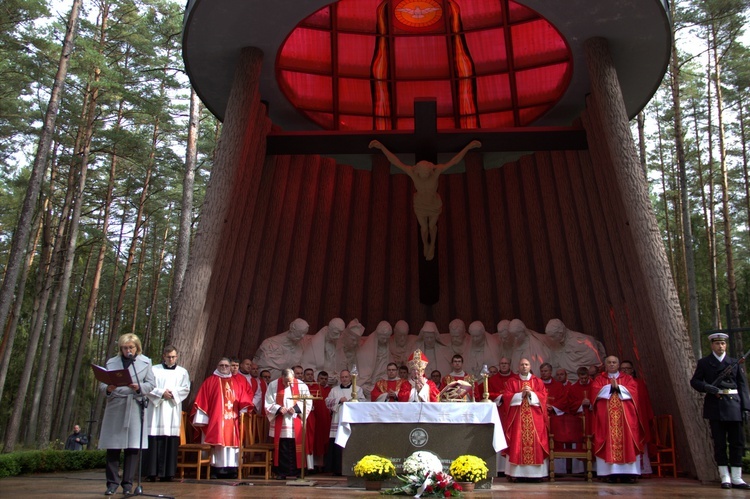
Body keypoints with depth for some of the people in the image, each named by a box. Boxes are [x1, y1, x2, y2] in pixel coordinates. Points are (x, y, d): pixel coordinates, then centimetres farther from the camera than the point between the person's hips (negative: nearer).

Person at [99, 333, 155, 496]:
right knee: (113, 446, 0)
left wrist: (139, 387, -14)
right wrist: (108, 389, -15)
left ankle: (127, 483, 7)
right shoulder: (112, 362, 11)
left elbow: (150, 384, 5)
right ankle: (112, 482, 10)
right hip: (115, 406, 1)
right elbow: (102, 384, 7)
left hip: (135, 407, -1)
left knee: (133, 447, -2)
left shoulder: (145, 362, 9)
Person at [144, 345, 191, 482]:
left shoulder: (182, 372, 14)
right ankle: (152, 472, -3)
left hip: (173, 410, 1)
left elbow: (186, 389, 6)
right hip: (156, 408, -1)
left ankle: (167, 473, -1)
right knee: (154, 441, -6)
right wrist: (161, 393, -11)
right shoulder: (154, 370, 8)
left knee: (171, 441, -4)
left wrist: (173, 393, -8)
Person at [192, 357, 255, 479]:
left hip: (233, 419, 2)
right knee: (217, 442, -5)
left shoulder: (239, 381, 13)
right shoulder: (210, 381, 6)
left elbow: (247, 392, 15)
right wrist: (201, 418, -5)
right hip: (215, 419, -2)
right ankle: (215, 470, -1)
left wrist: (243, 409, 3)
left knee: (232, 441, 0)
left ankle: (232, 469, 4)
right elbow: (202, 400, 2)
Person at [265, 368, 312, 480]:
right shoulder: (273, 385, 0)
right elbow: (268, 404, 2)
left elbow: (308, 403, 1)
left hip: (296, 425, 0)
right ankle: (281, 473, 12)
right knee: (281, 449, 2)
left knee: (296, 449, 0)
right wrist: (278, 409, -16)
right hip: (280, 425, 0)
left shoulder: (301, 385, -1)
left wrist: (296, 408, -15)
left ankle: (296, 472, 11)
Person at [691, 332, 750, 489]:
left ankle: (736, 478, 9)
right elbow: (694, 381, 4)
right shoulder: (704, 363, 7)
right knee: (719, 443, 1)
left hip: (733, 405, 2)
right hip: (715, 406, -1)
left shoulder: (735, 363, 11)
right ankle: (725, 477, 7)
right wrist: (707, 387, -16)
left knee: (737, 441, 2)